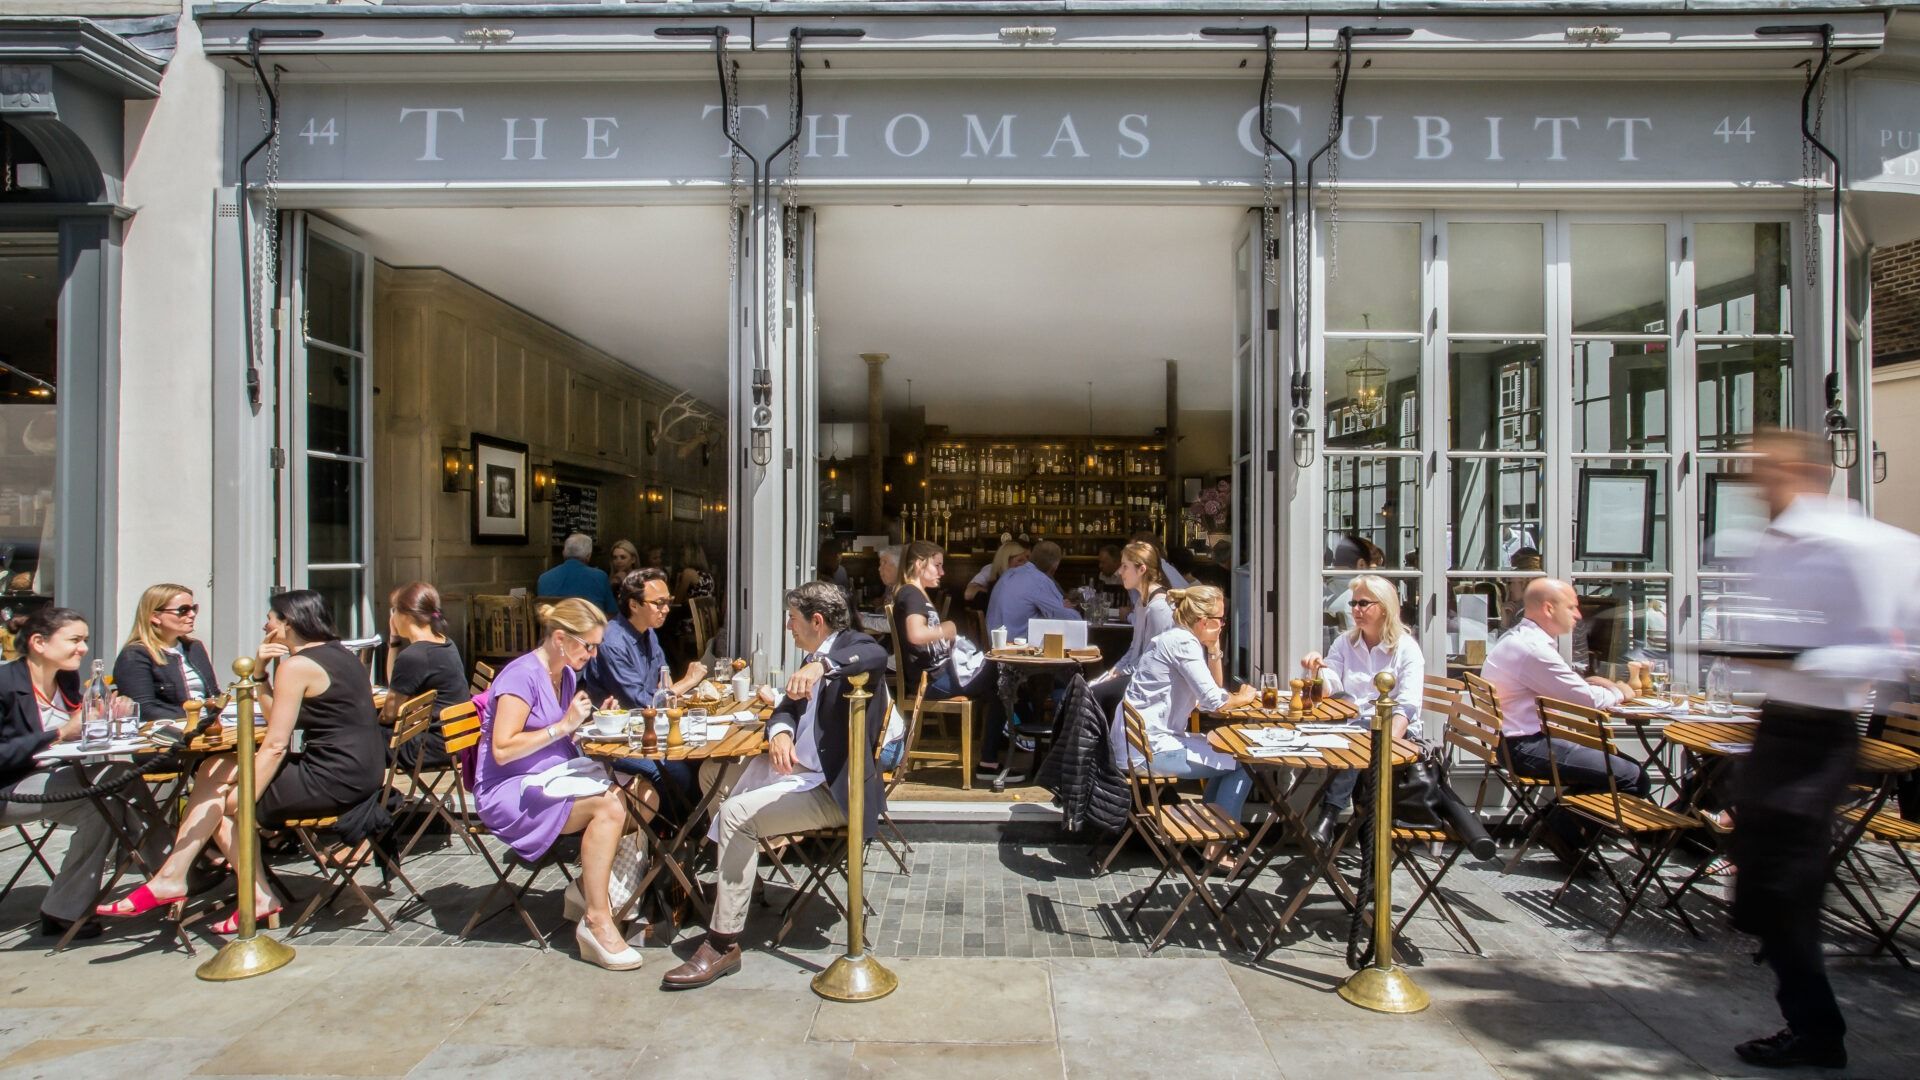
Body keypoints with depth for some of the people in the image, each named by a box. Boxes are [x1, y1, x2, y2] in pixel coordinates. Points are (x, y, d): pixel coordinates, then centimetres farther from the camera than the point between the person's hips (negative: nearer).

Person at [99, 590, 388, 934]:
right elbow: (279, 720, 17)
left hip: (333, 781, -9)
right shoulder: (341, 653, 15)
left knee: (213, 802, 8)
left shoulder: (296, 665, -12)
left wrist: (241, 800, -7)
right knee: (214, 770, 15)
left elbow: (274, 745, -14)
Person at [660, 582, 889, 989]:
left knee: (737, 813, -22)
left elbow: (877, 655, -35)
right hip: (804, 772, 10)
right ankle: (726, 887, 23)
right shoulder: (817, 656, 16)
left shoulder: (851, 646, -11)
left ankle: (724, 943, -12)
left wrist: (820, 665, -51)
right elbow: (787, 708, 13)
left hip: (833, 788, -10)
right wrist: (780, 733, -11)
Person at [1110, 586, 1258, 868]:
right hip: (1150, 749, -10)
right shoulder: (1182, 643, -16)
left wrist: (1214, 650, 6)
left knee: (1228, 752, 23)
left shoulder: (1181, 640, 14)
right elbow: (1213, 700, -23)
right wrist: (1242, 698, -3)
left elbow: (1211, 692, 17)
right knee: (1242, 763, -3)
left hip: (1136, 742, 10)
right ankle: (1216, 847, 5)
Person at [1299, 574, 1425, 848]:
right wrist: (1318, 670, -20)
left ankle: (1329, 813, -32)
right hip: (1353, 727, 3)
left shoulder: (1406, 648, 1)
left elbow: (1407, 706, -10)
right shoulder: (1345, 643, 15)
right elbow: (1328, 689, 4)